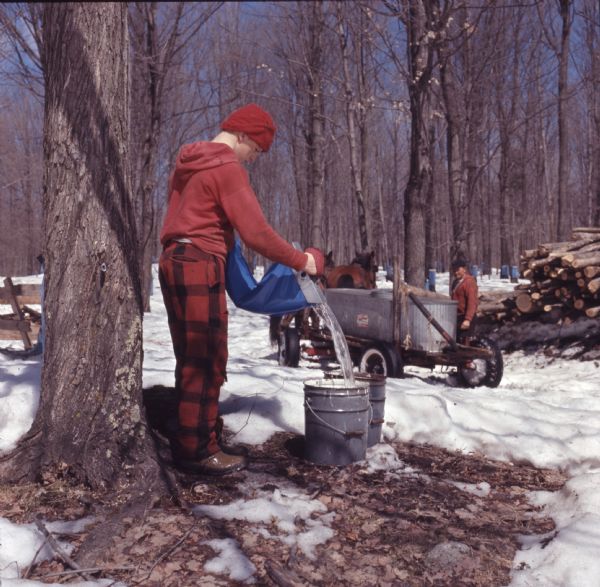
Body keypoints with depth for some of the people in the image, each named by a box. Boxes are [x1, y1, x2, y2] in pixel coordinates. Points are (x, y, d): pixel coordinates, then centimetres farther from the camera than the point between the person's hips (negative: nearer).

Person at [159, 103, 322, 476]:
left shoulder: (188, 162, 18)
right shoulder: (227, 168, -11)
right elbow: (257, 233, -15)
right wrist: (301, 260, -5)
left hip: (176, 263, 10)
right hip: (200, 268, -10)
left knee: (193, 360, 14)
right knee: (206, 362, -4)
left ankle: (192, 441, 22)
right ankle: (199, 451, 3)